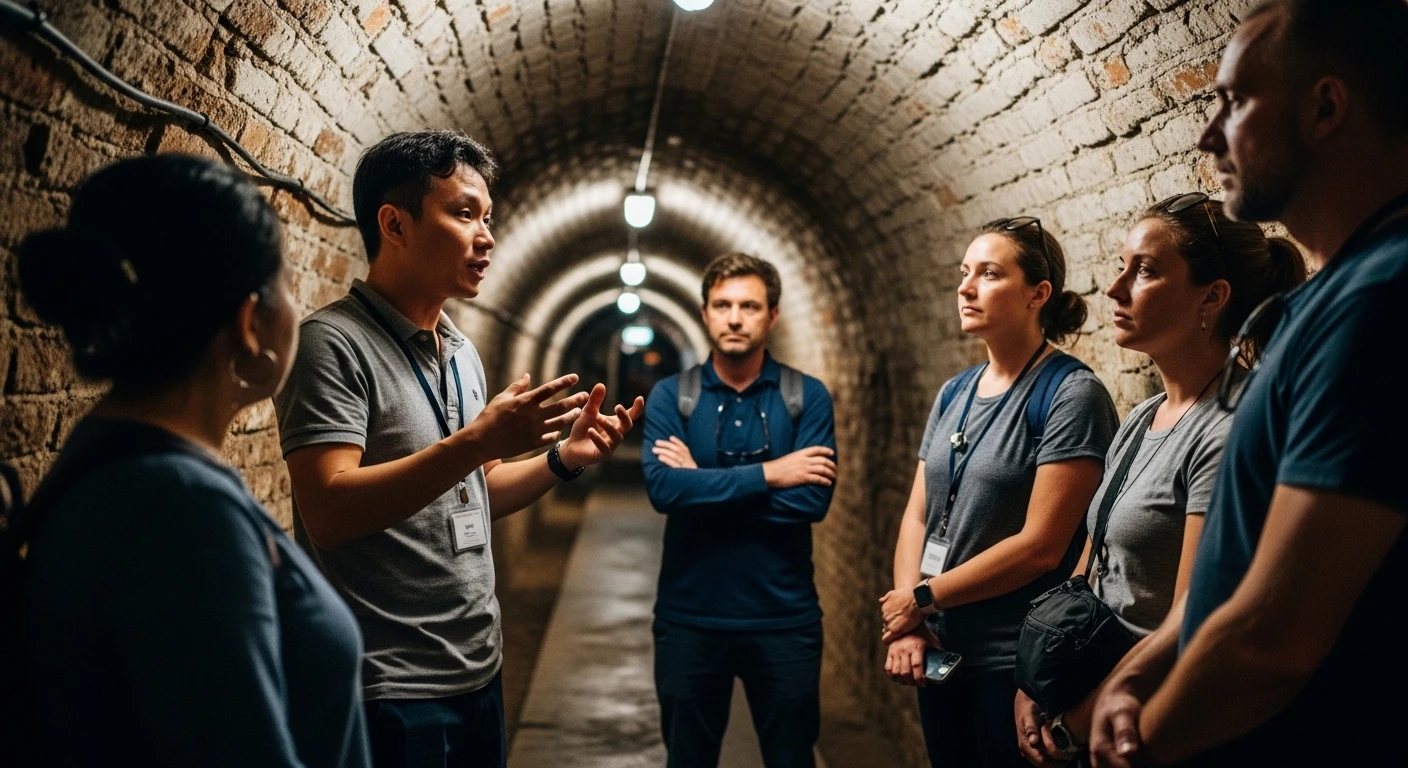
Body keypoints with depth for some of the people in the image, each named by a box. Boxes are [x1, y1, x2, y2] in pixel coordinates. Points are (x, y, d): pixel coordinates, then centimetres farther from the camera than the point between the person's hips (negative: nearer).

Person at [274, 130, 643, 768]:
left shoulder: (462, 353, 12)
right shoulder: (334, 343, -14)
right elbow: (329, 511, -24)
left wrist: (563, 459, 3)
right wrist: (476, 440, -29)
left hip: (479, 670, 8)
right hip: (390, 689, -8)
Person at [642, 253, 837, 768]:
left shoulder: (806, 396, -2)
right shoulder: (671, 396, -1)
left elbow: (812, 499, -15)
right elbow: (661, 486, -18)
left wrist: (703, 485, -14)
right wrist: (768, 474, -18)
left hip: (784, 619, 0)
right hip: (689, 617, 1)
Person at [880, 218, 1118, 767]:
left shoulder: (1070, 394, -13)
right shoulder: (953, 394, 8)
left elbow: (1040, 546, -19)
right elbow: (918, 515, 7)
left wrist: (922, 598, -12)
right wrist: (904, 624, -6)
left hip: (1016, 661, -6)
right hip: (939, 654, 6)